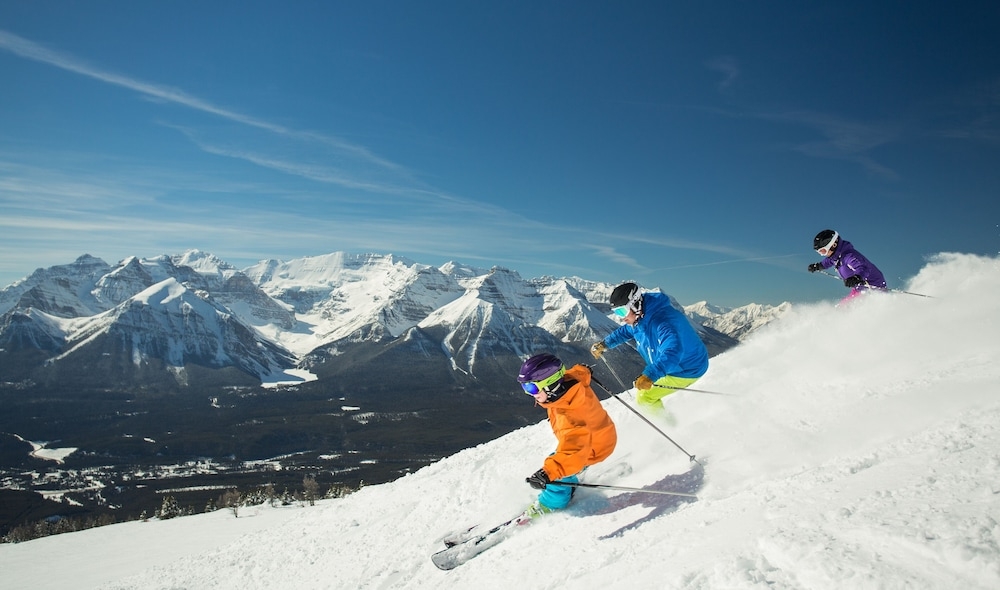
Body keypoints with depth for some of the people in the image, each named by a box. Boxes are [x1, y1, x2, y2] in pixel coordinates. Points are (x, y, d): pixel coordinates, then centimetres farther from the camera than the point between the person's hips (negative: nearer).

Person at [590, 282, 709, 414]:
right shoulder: (640, 319, -4)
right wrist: (605, 344, 9)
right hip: (672, 367, 9)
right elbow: (625, 331, 19)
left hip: (687, 371, -9)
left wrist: (651, 375, -60)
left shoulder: (662, 321, -34)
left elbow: (672, 351, -49)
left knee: (644, 398, -9)